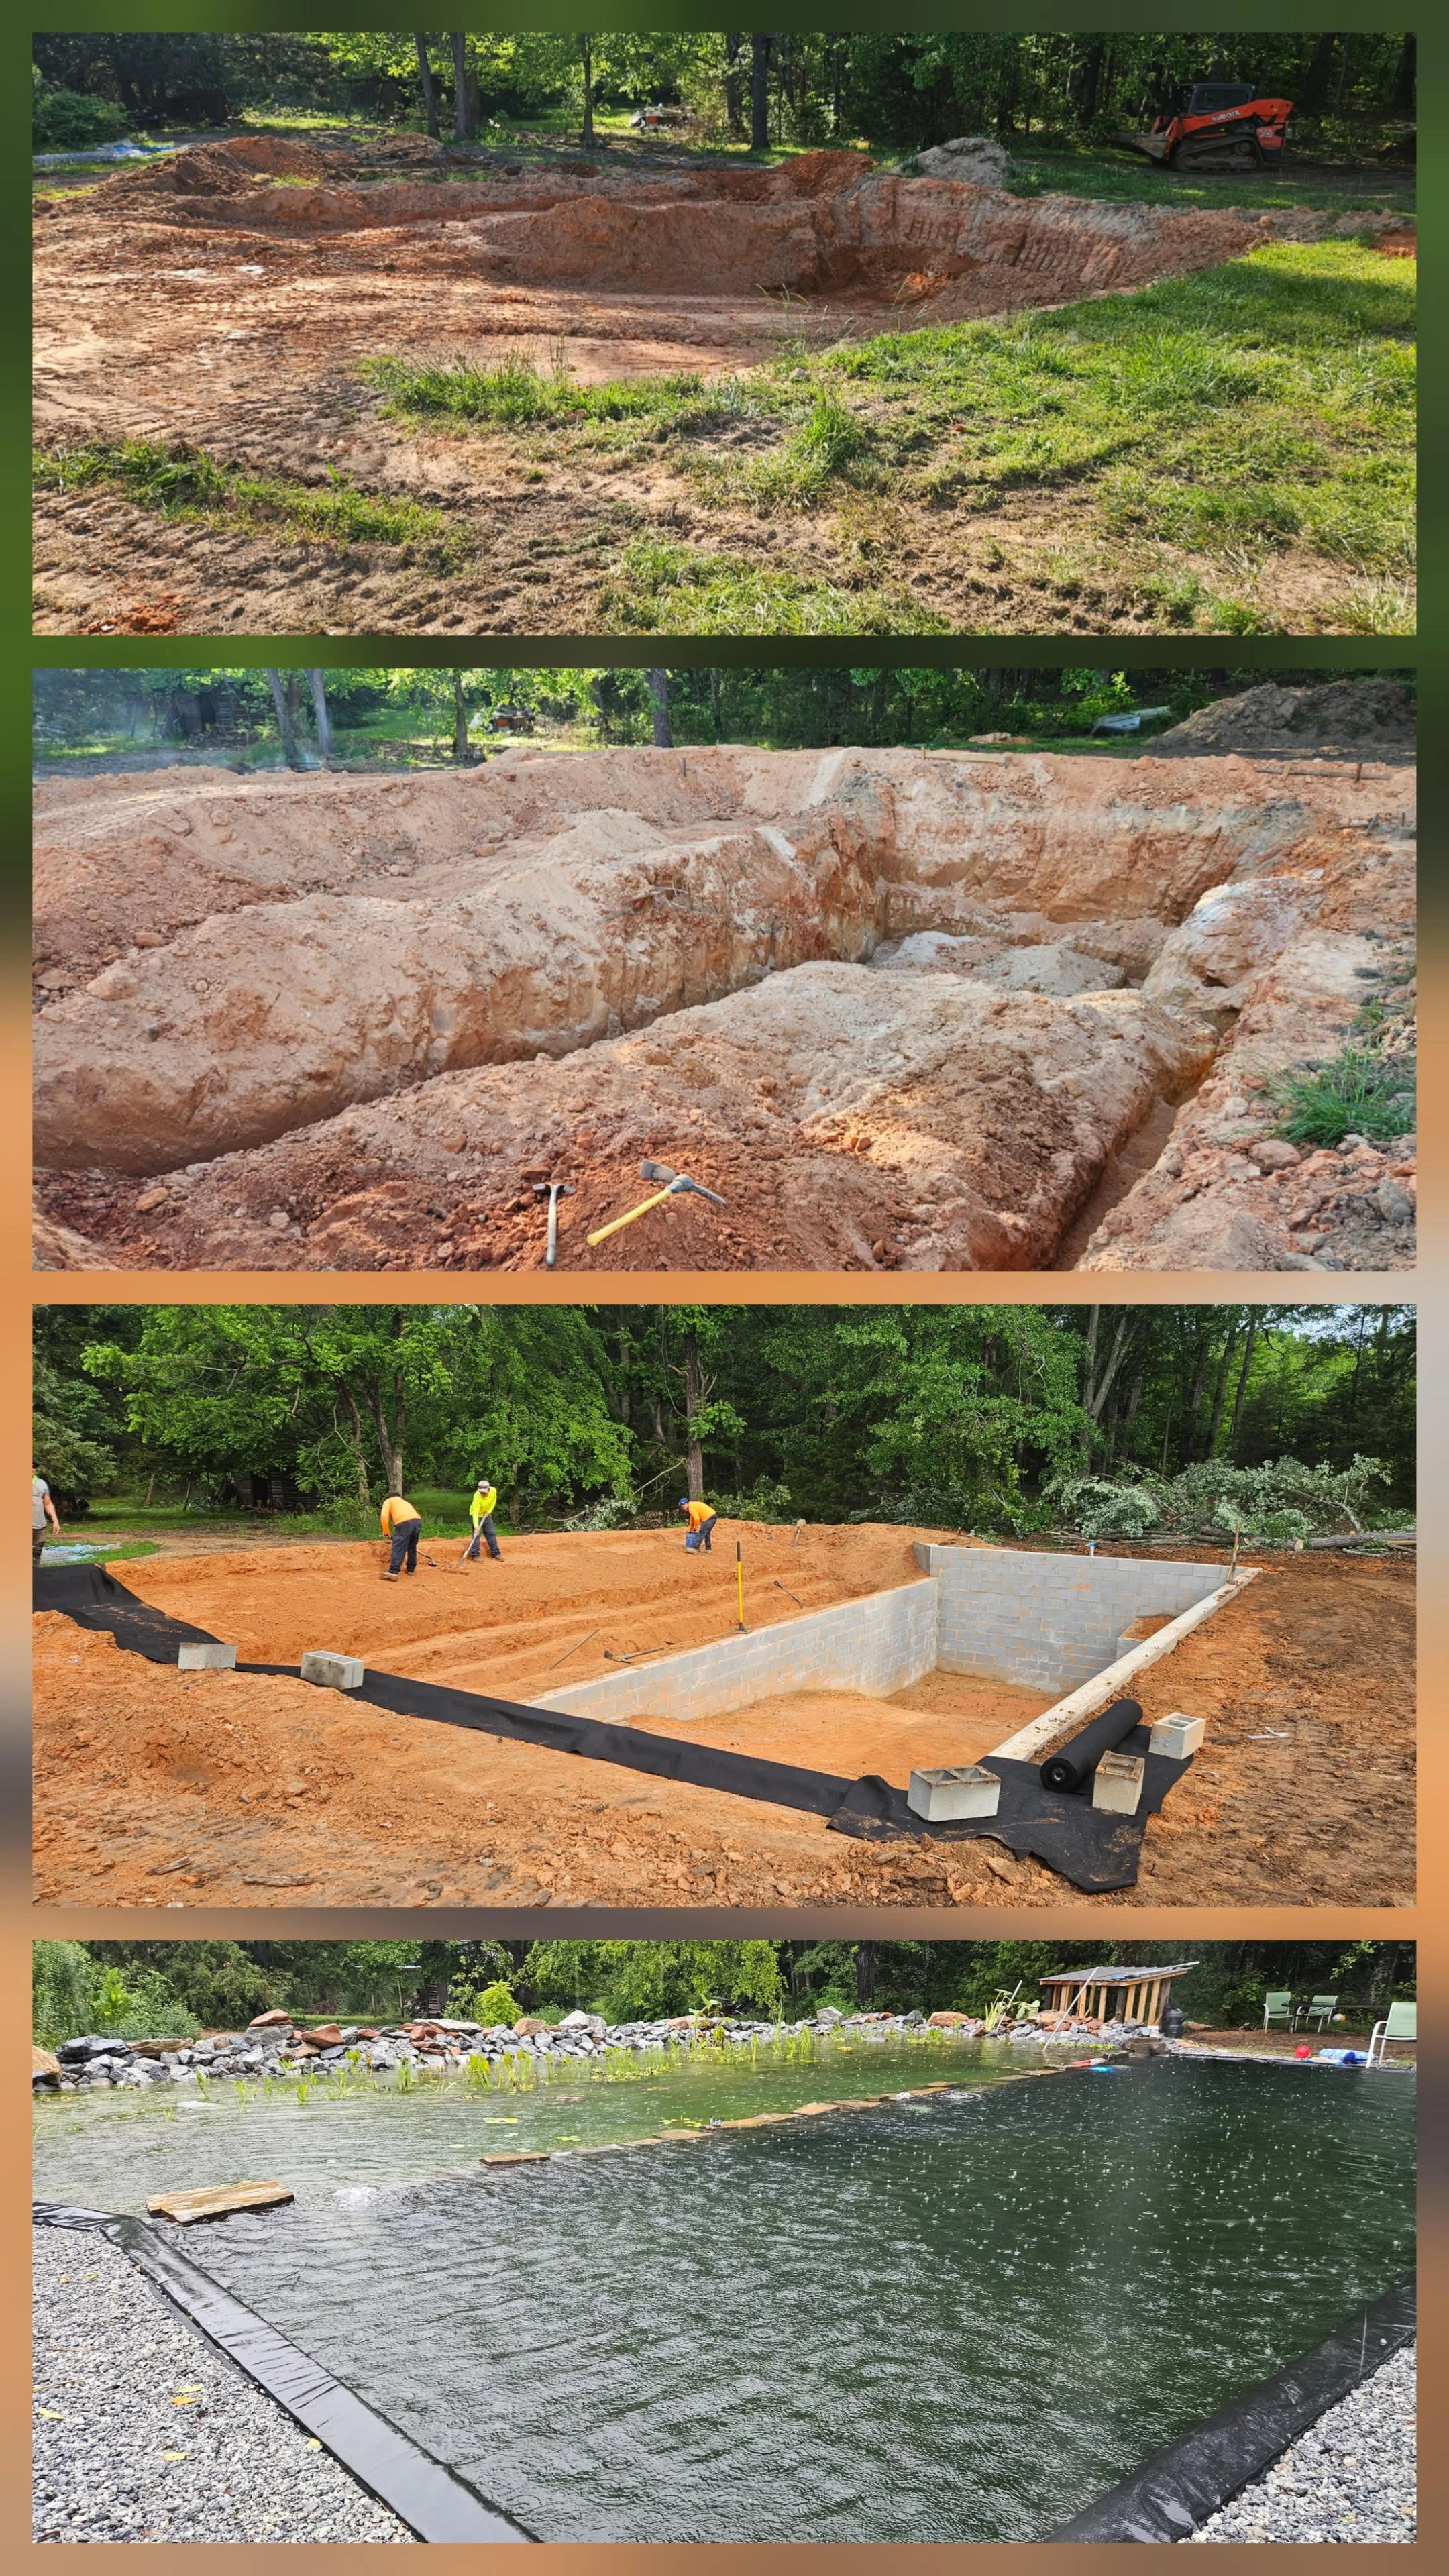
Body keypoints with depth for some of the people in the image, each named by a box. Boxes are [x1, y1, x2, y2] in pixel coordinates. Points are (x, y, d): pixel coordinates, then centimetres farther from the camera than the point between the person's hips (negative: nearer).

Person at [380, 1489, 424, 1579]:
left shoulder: (389, 1501, 23)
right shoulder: (405, 1502, 41)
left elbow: (384, 1516, 6)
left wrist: (386, 1531, 15)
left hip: (404, 1523, -6)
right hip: (418, 1521, 6)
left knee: (398, 1548, -6)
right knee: (412, 1547, 22)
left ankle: (393, 1573, -13)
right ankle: (411, 1569, 30)